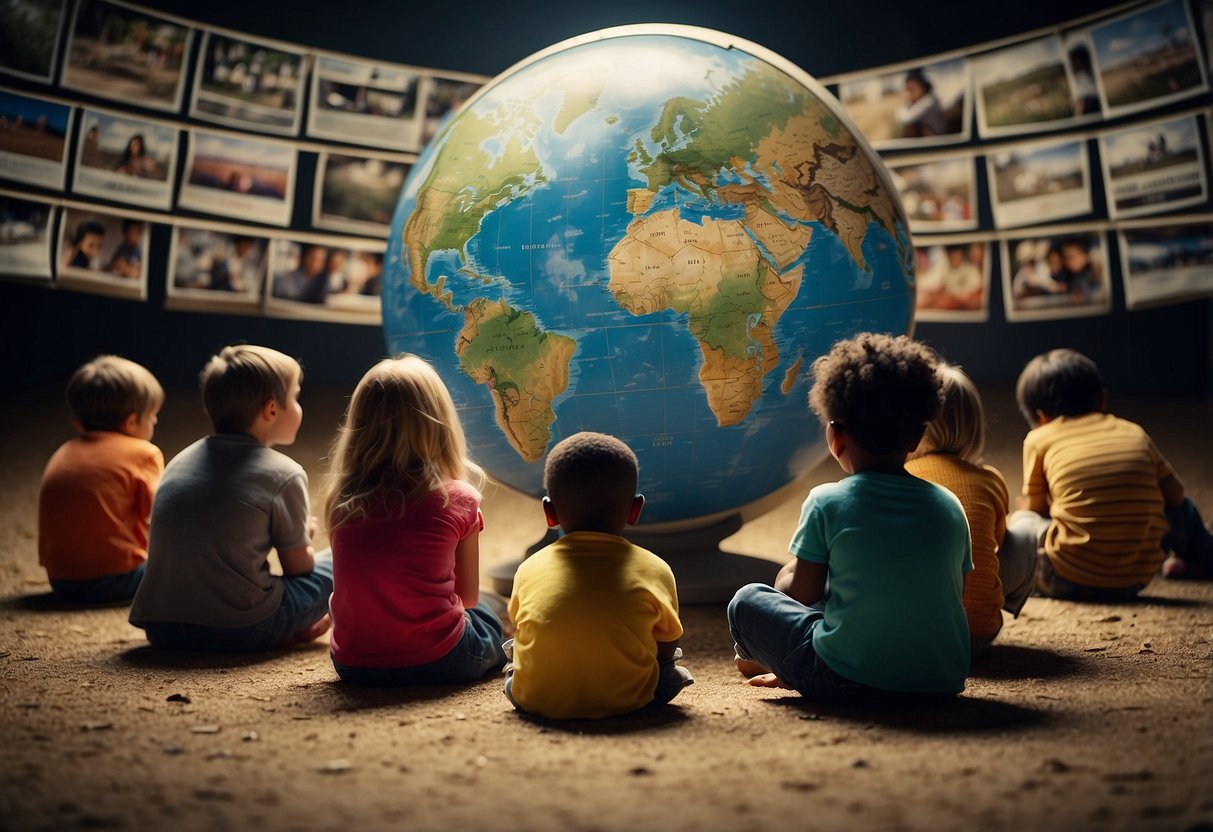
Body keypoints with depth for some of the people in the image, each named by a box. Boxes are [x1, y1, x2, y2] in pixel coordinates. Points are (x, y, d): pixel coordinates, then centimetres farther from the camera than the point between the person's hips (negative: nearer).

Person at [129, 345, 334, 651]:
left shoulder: (181, 460, 12)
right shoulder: (284, 474, -6)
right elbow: (298, 566, 1)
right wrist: (303, 537, 25)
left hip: (161, 626, 6)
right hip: (239, 631, -5)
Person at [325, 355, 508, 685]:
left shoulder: (339, 497, -3)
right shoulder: (458, 499, -10)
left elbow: (351, 588, 8)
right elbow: (468, 597, 2)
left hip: (354, 664, 3)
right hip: (437, 662, -3)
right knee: (488, 612, 28)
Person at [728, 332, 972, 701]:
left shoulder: (826, 502, -11)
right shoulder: (949, 505, 1)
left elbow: (802, 593, -5)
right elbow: (956, 596, 9)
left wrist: (790, 572, 17)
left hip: (848, 681, -5)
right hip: (944, 680, 6)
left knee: (747, 600, 13)